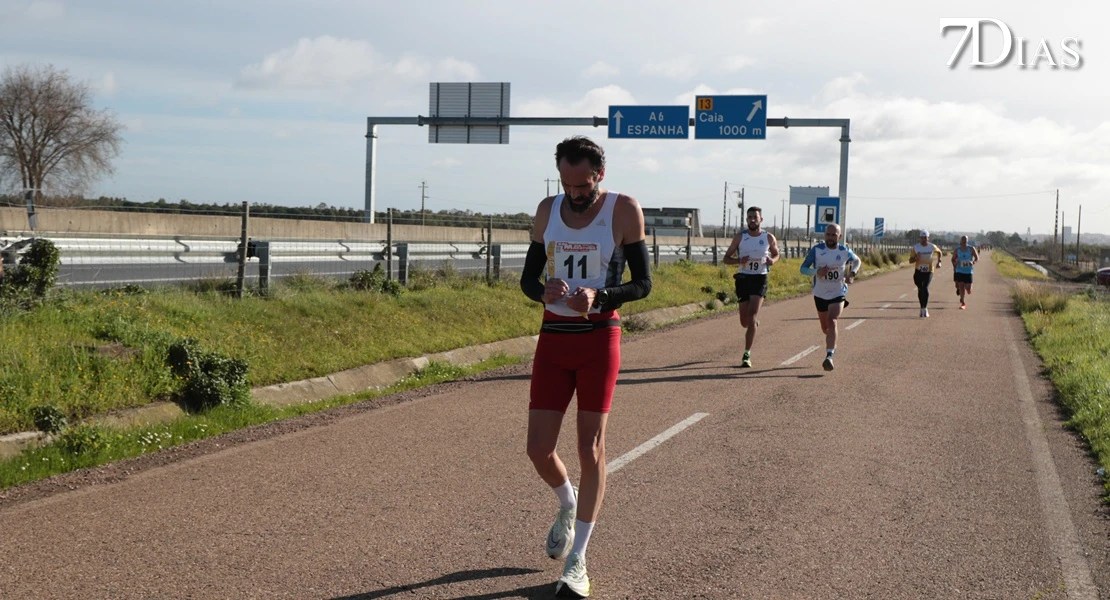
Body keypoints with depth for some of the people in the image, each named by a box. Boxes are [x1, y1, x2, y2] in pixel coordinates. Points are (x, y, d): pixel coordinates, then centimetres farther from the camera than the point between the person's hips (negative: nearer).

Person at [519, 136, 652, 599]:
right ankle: (567, 505, 34)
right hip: (553, 337, 4)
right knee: (539, 448, 0)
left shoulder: (624, 211, -6)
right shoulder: (548, 210, 5)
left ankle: (576, 561, 8)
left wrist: (599, 295, -23)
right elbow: (528, 277, 10)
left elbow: (643, 283, -5)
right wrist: (544, 292, -14)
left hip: (599, 338, -3)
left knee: (590, 450, -2)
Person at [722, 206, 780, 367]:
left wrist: (772, 261, -5)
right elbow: (726, 258, 4)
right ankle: (754, 324, 47)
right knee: (744, 321, 6)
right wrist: (739, 260, -17)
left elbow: (776, 254, 19)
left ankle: (747, 355, -15)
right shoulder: (740, 237, 1)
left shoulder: (769, 238, 2)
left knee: (752, 315, -17)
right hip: (743, 278, 2)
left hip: (760, 279, -2)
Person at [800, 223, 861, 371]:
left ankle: (829, 356, -26)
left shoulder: (845, 252, -5)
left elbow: (857, 261, 16)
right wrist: (817, 272, -27)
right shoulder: (816, 250, -8)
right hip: (820, 294, 2)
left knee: (832, 322, -23)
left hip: (838, 294, -2)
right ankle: (832, 342, 49)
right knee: (825, 328, 15)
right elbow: (803, 269, -7)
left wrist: (852, 273, -5)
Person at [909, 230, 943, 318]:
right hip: (918, 271, 2)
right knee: (920, 290, 9)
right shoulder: (915, 247, -6)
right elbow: (910, 261, -5)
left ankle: (925, 308, -14)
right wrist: (916, 258, -26)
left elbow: (939, 252, 18)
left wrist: (939, 261, 4)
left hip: (929, 272, -1)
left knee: (925, 288, -19)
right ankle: (923, 308, 25)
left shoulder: (932, 246, -4)